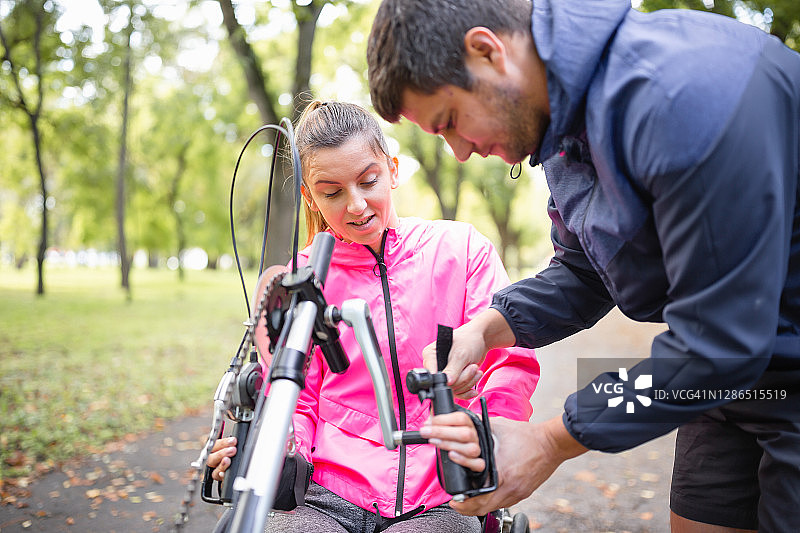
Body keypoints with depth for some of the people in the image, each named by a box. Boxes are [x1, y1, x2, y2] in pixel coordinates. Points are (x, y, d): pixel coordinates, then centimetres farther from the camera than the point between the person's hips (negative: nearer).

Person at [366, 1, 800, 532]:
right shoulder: (562, 119, 1)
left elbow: (719, 340, -29)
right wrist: (486, 328, -8)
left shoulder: (687, 91, -30)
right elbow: (583, 273, 11)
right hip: (726, 371, 8)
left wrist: (552, 442, -20)